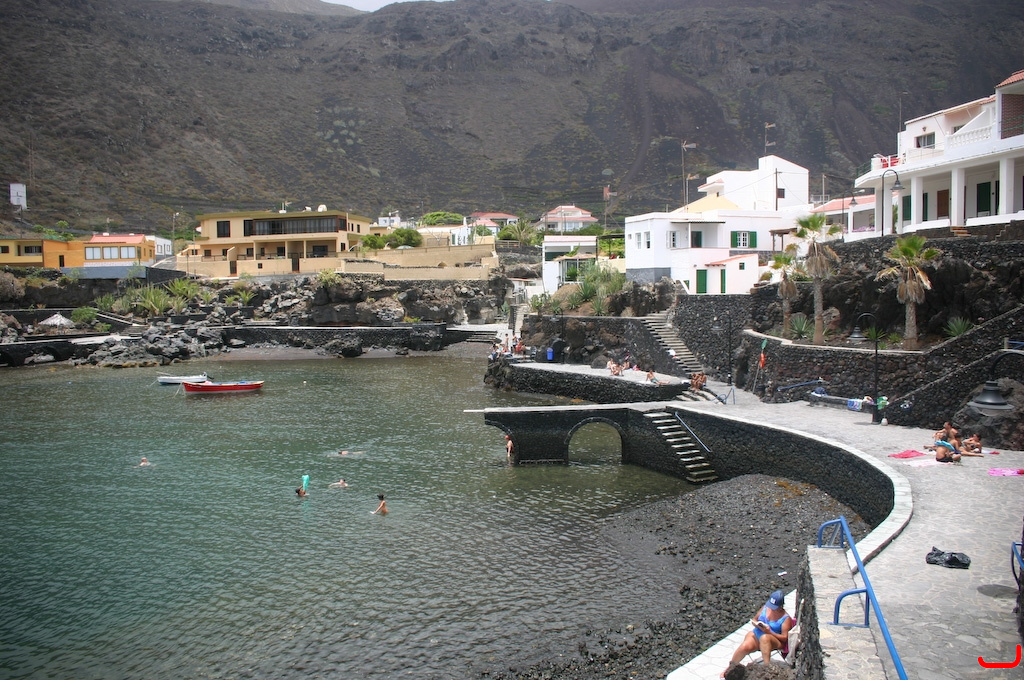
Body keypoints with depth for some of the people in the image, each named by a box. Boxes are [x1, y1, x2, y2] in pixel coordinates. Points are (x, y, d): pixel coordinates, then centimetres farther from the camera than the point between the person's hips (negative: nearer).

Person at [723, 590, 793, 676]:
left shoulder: (786, 618, -6)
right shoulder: (765, 607, 6)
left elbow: (784, 638, -8)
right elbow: (754, 619, 19)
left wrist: (769, 632, -21)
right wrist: (756, 623, -6)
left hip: (775, 641, -3)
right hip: (756, 634, 4)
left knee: (764, 638, -41)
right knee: (745, 647, -29)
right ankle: (730, 667, -7)